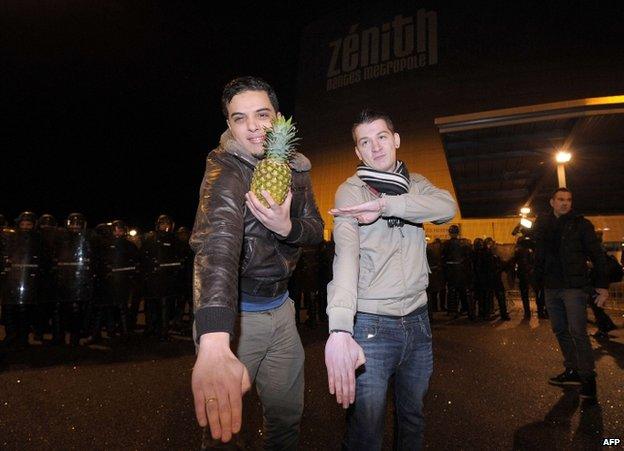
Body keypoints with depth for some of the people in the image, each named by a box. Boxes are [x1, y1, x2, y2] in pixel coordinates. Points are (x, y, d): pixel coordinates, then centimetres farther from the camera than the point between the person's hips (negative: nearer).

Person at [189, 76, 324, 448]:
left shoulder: (296, 168, 0)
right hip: (234, 312, -5)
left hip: (280, 306, 6)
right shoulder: (225, 167, -22)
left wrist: (287, 227, -22)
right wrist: (214, 344, -55)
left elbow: (316, 231, 4)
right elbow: (216, 239, -40)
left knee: (288, 412, 18)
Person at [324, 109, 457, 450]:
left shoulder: (415, 183, 8)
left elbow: (447, 207, -13)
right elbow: (346, 251, -25)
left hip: (417, 320, 5)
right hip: (371, 324, -4)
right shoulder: (351, 189, -7)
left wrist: (384, 205, -27)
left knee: (413, 417, 20)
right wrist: (339, 329, -39)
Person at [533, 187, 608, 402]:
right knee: (560, 331, 11)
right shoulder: (543, 225, 9)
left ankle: (588, 377, 1)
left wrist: (602, 285, -10)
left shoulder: (581, 224, -2)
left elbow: (597, 255, -4)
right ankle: (572, 371, 22)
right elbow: (539, 255, 15)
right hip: (551, 287, 5)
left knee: (578, 332, -8)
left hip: (575, 286, -5)